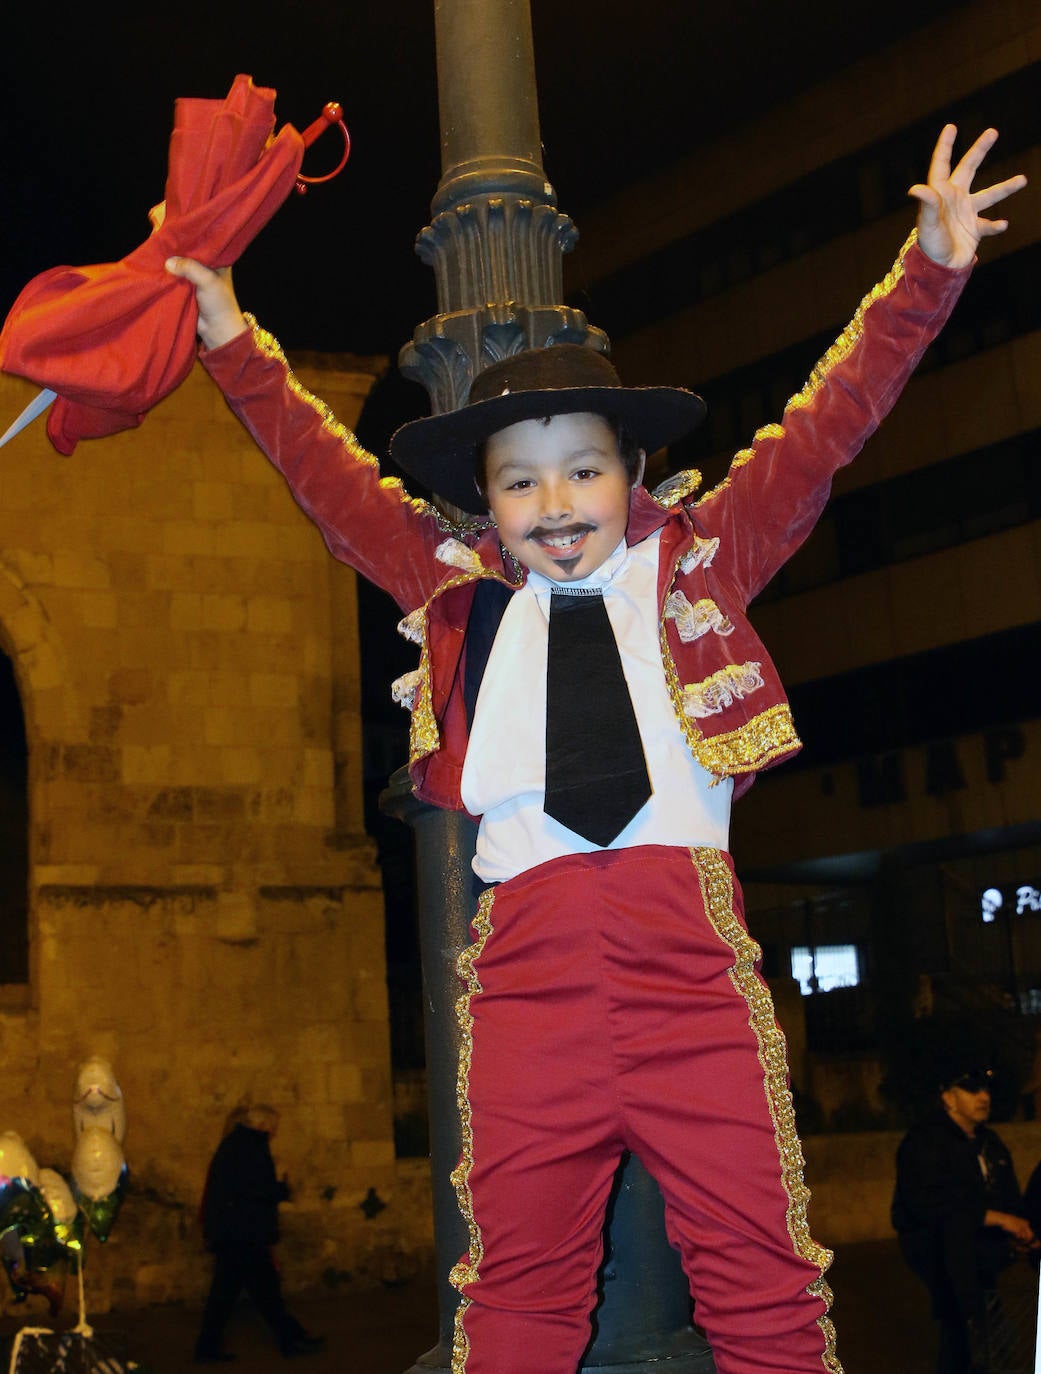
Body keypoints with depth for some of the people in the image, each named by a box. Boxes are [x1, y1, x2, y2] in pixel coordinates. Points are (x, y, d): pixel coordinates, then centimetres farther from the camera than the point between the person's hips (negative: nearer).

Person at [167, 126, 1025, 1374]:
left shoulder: (696, 563, 16)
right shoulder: (461, 594, 19)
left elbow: (820, 430, 13)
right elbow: (333, 478, 25)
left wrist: (929, 271, 7)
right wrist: (236, 348, 25)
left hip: (686, 923, -1)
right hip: (526, 942, 1)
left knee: (757, 1262, 0)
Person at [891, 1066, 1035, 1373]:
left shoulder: (990, 1142, 17)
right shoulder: (924, 1141, -10)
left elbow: (1010, 1197, 22)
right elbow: (929, 1204, -23)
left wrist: (1019, 1229, -3)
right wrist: (997, 1218, -24)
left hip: (977, 1241, 9)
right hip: (931, 1241, -9)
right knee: (957, 1226, -37)